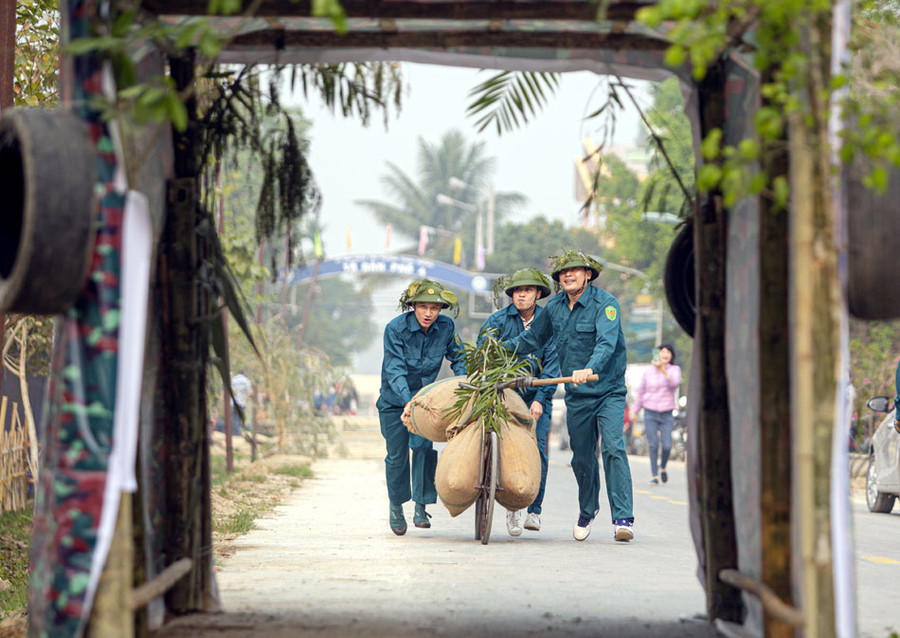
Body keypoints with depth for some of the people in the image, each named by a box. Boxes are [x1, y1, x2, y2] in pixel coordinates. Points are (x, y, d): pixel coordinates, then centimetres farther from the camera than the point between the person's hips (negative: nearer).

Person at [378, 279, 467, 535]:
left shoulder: (446, 327, -12)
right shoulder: (395, 328, -22)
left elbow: (458, 358, 2)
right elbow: (395, 370, -27)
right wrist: (408, 401, -40)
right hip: (395, 399, -2)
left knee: (423, 446, -17)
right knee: (397, 454, 3)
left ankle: (421, 507, -8)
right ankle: (396, 506, 26)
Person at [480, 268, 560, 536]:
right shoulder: (498, 321, -2)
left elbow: (552, 363, -4)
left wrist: (540, 399, -13)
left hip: (538, 397, 0)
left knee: (538, 452, -8)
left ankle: (534, 510, 4)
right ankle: (512, 509, 3)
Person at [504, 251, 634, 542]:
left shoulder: (605, 303, -13)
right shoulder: (554, 307, 5)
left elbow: (607, 342, -28)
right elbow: (532, 338, 22)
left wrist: (589, 370, -45)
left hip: (608, 390, -5)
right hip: (577, 397, 5)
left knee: (613, 449, -17)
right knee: (582, 457, 10)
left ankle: (623, 519, -18)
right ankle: (587, 511, 33)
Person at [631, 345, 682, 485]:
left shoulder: (674, 370, 0)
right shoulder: (648, 372, 3)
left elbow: (674, 382, -23)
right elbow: (641, 391, 14)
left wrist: (662, 368, -37)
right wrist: (635, 410, 18)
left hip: (666, 415, 0)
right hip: (650, 413, 0)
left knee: (666, 446, -8)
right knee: (653, 445, -7)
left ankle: (662, 468, 21)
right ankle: (654, 476, 0)